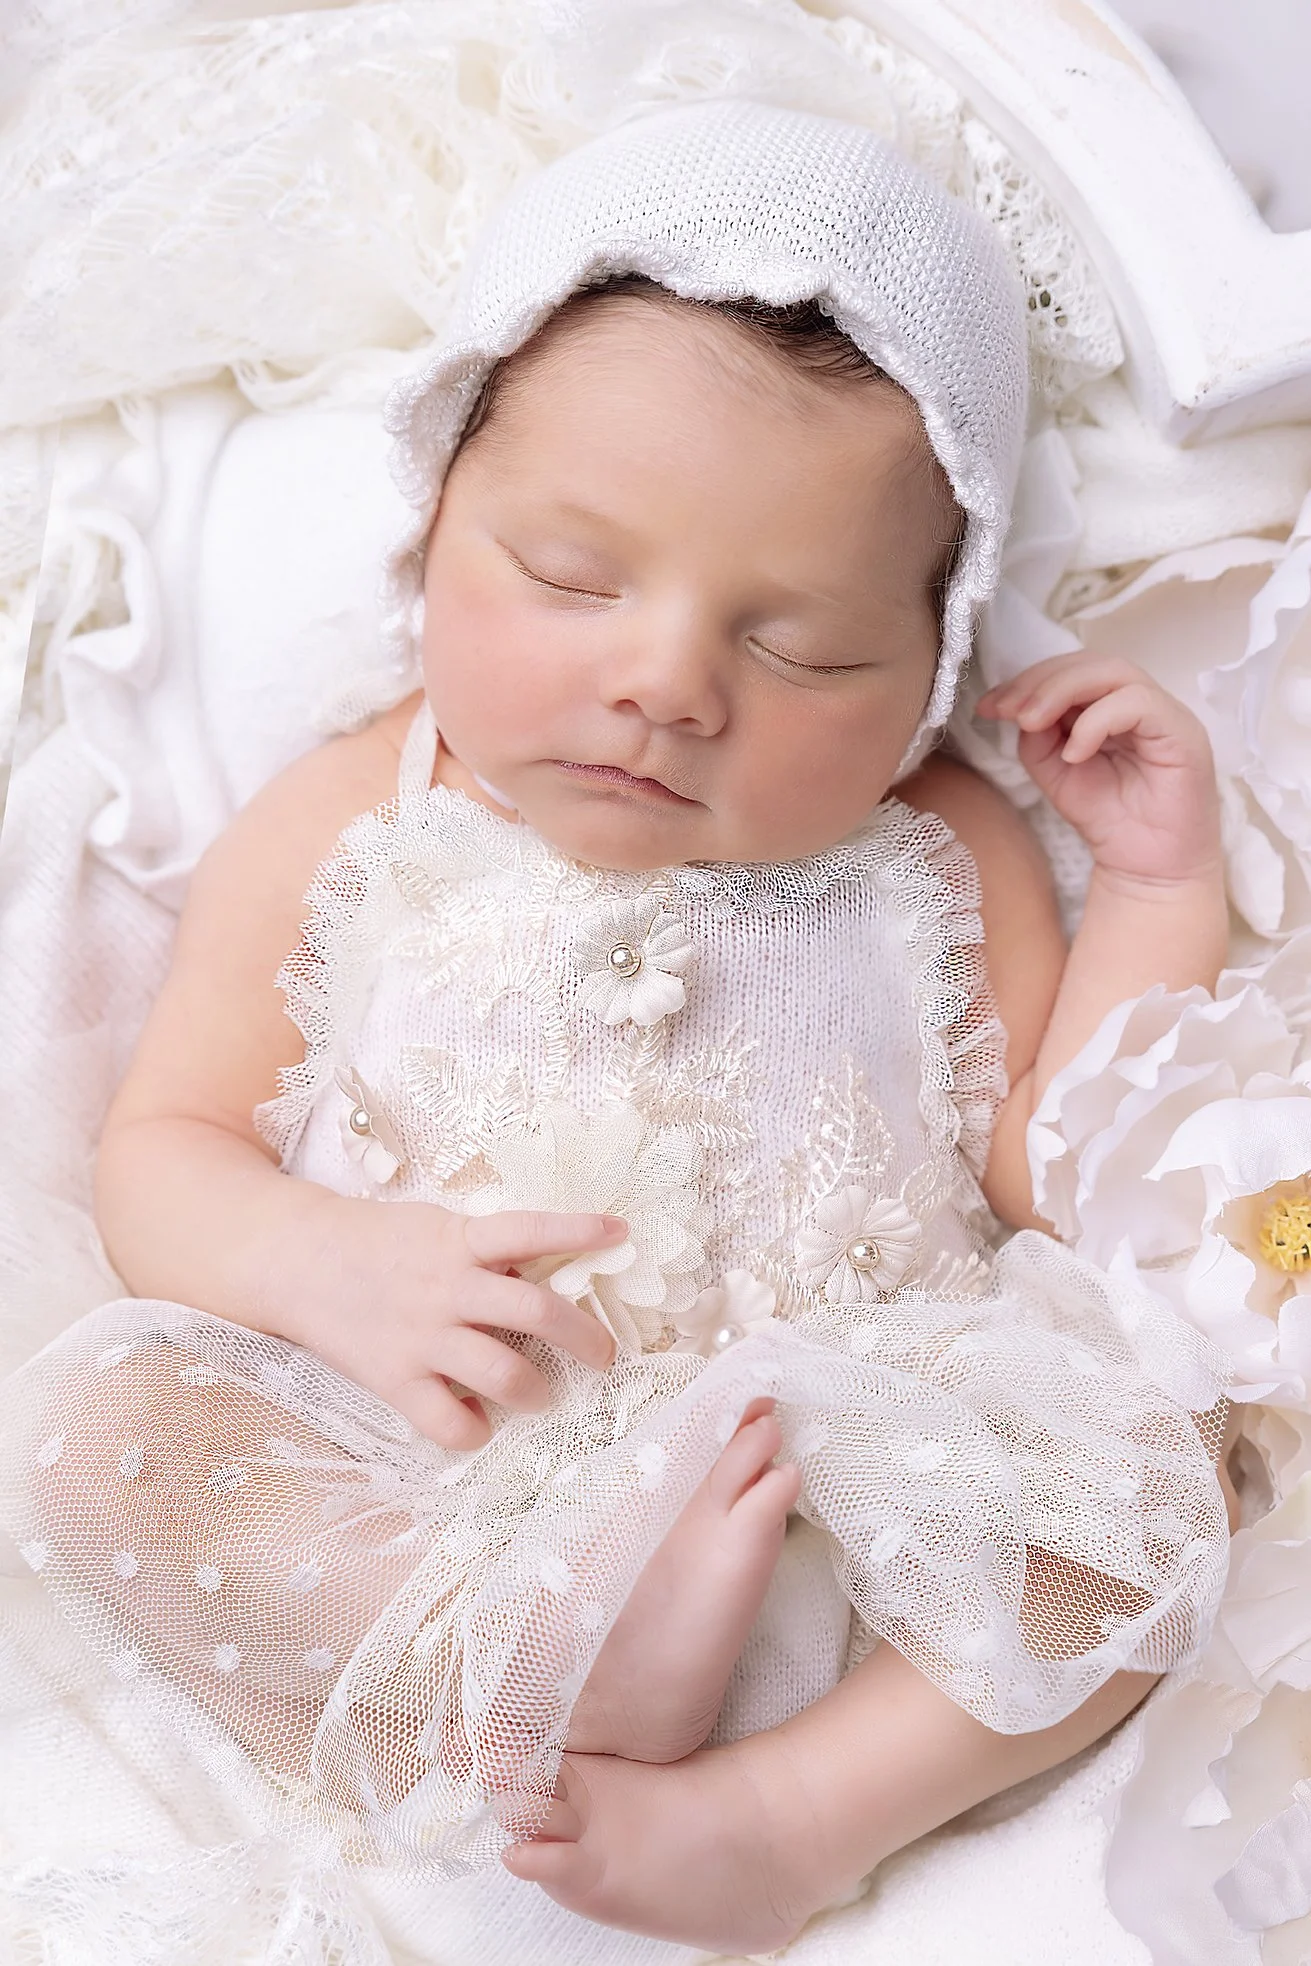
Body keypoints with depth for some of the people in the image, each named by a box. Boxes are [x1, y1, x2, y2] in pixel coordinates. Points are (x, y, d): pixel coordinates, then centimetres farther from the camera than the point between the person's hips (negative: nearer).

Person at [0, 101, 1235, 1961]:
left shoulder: (939, 859, 5)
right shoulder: (342, 833, 2)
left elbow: (1059, 1182, 3)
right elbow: (163, 1150, 3)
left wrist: (1162, 889, -4)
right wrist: (337, 1267, -19)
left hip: (846, 1483, 1)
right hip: (401, 1493, 0)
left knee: (1148, 1439, -19)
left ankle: (794, 1807, -26)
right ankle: (559, 1687, -26)